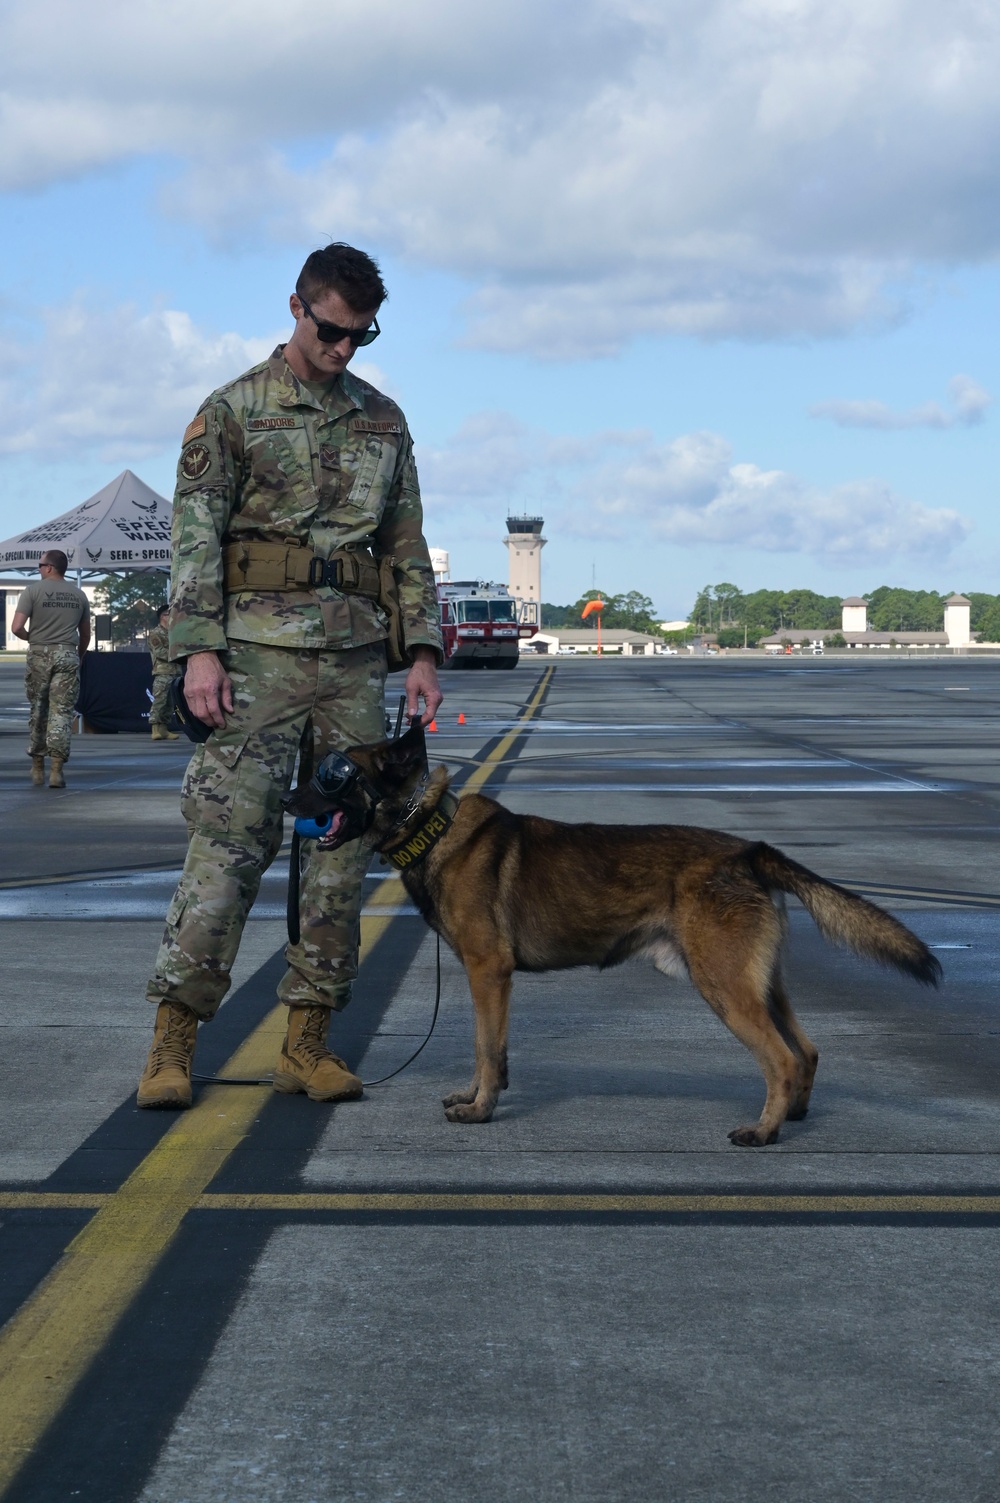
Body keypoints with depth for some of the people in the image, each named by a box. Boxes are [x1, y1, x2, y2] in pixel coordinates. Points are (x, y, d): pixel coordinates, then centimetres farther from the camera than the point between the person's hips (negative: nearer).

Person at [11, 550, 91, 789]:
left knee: (37, 711, 10)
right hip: (68, 655, 1)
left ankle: (37, 768, 16)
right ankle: (56, 769, -9)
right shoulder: (79, 595, 10)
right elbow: (85, 635, 16)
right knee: (62, 712, 0)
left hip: (39, 654, -1)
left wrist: (30, 637, 10)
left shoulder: (32, 591, -2)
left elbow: (16, 628, -10)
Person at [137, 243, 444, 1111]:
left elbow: (408, 544, 17)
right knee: (229, 841, -10)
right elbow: (196, 535, -4)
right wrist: (199, 649, -15)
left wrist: (423, 650, 7)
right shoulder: (232, 412, 2)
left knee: (342, 844, 3)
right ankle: (173, 1040, -6)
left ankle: (309, 1041, 8)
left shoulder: (384, 419, 15)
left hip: (357, 656, 5)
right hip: (261, 653, -5)